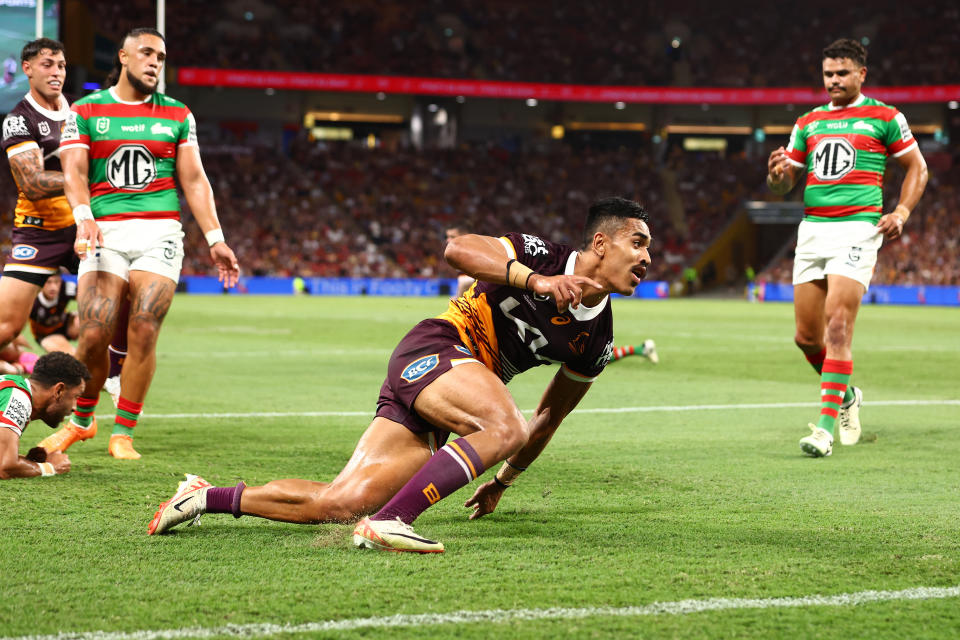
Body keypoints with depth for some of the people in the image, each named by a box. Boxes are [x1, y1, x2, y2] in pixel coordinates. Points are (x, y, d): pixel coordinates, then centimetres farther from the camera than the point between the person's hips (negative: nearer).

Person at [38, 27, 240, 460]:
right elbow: (74, 169, -4)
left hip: (160, 230, 1)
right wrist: (84, 217, -23)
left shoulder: (177, 115, 14)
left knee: (143, 335, -10)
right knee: (94, 336, -11)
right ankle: (80, 421, 12)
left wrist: (215, 239, 3)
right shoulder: (85, 111, 8)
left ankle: (123, 433, 1)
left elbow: (194, 179, 11)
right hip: (106, 231, -1)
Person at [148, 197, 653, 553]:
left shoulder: (597, 341, 10)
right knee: (505, 427, -34)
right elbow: (458, 249, -22)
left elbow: (549, 416, 23)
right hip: (432, 350, -6)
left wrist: (504, 480, 29)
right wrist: (537, 281, -32)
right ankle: (388, 522, -34)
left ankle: (209, 497, 13)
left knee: (338, 504, -3)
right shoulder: (542, 255, -9)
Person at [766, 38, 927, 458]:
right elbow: (784, 184, 17)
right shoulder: (807, 123, 16)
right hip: (812, 230, 5)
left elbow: (916, 167, 10)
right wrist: (777, 174, -8)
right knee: (807, 337, 3)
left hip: (858, 228, -5)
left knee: (838, 328, -17)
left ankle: (825, 427, -17)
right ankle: (844, 394, 31)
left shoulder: (885, 117, 4)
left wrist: (901, 212, -6)